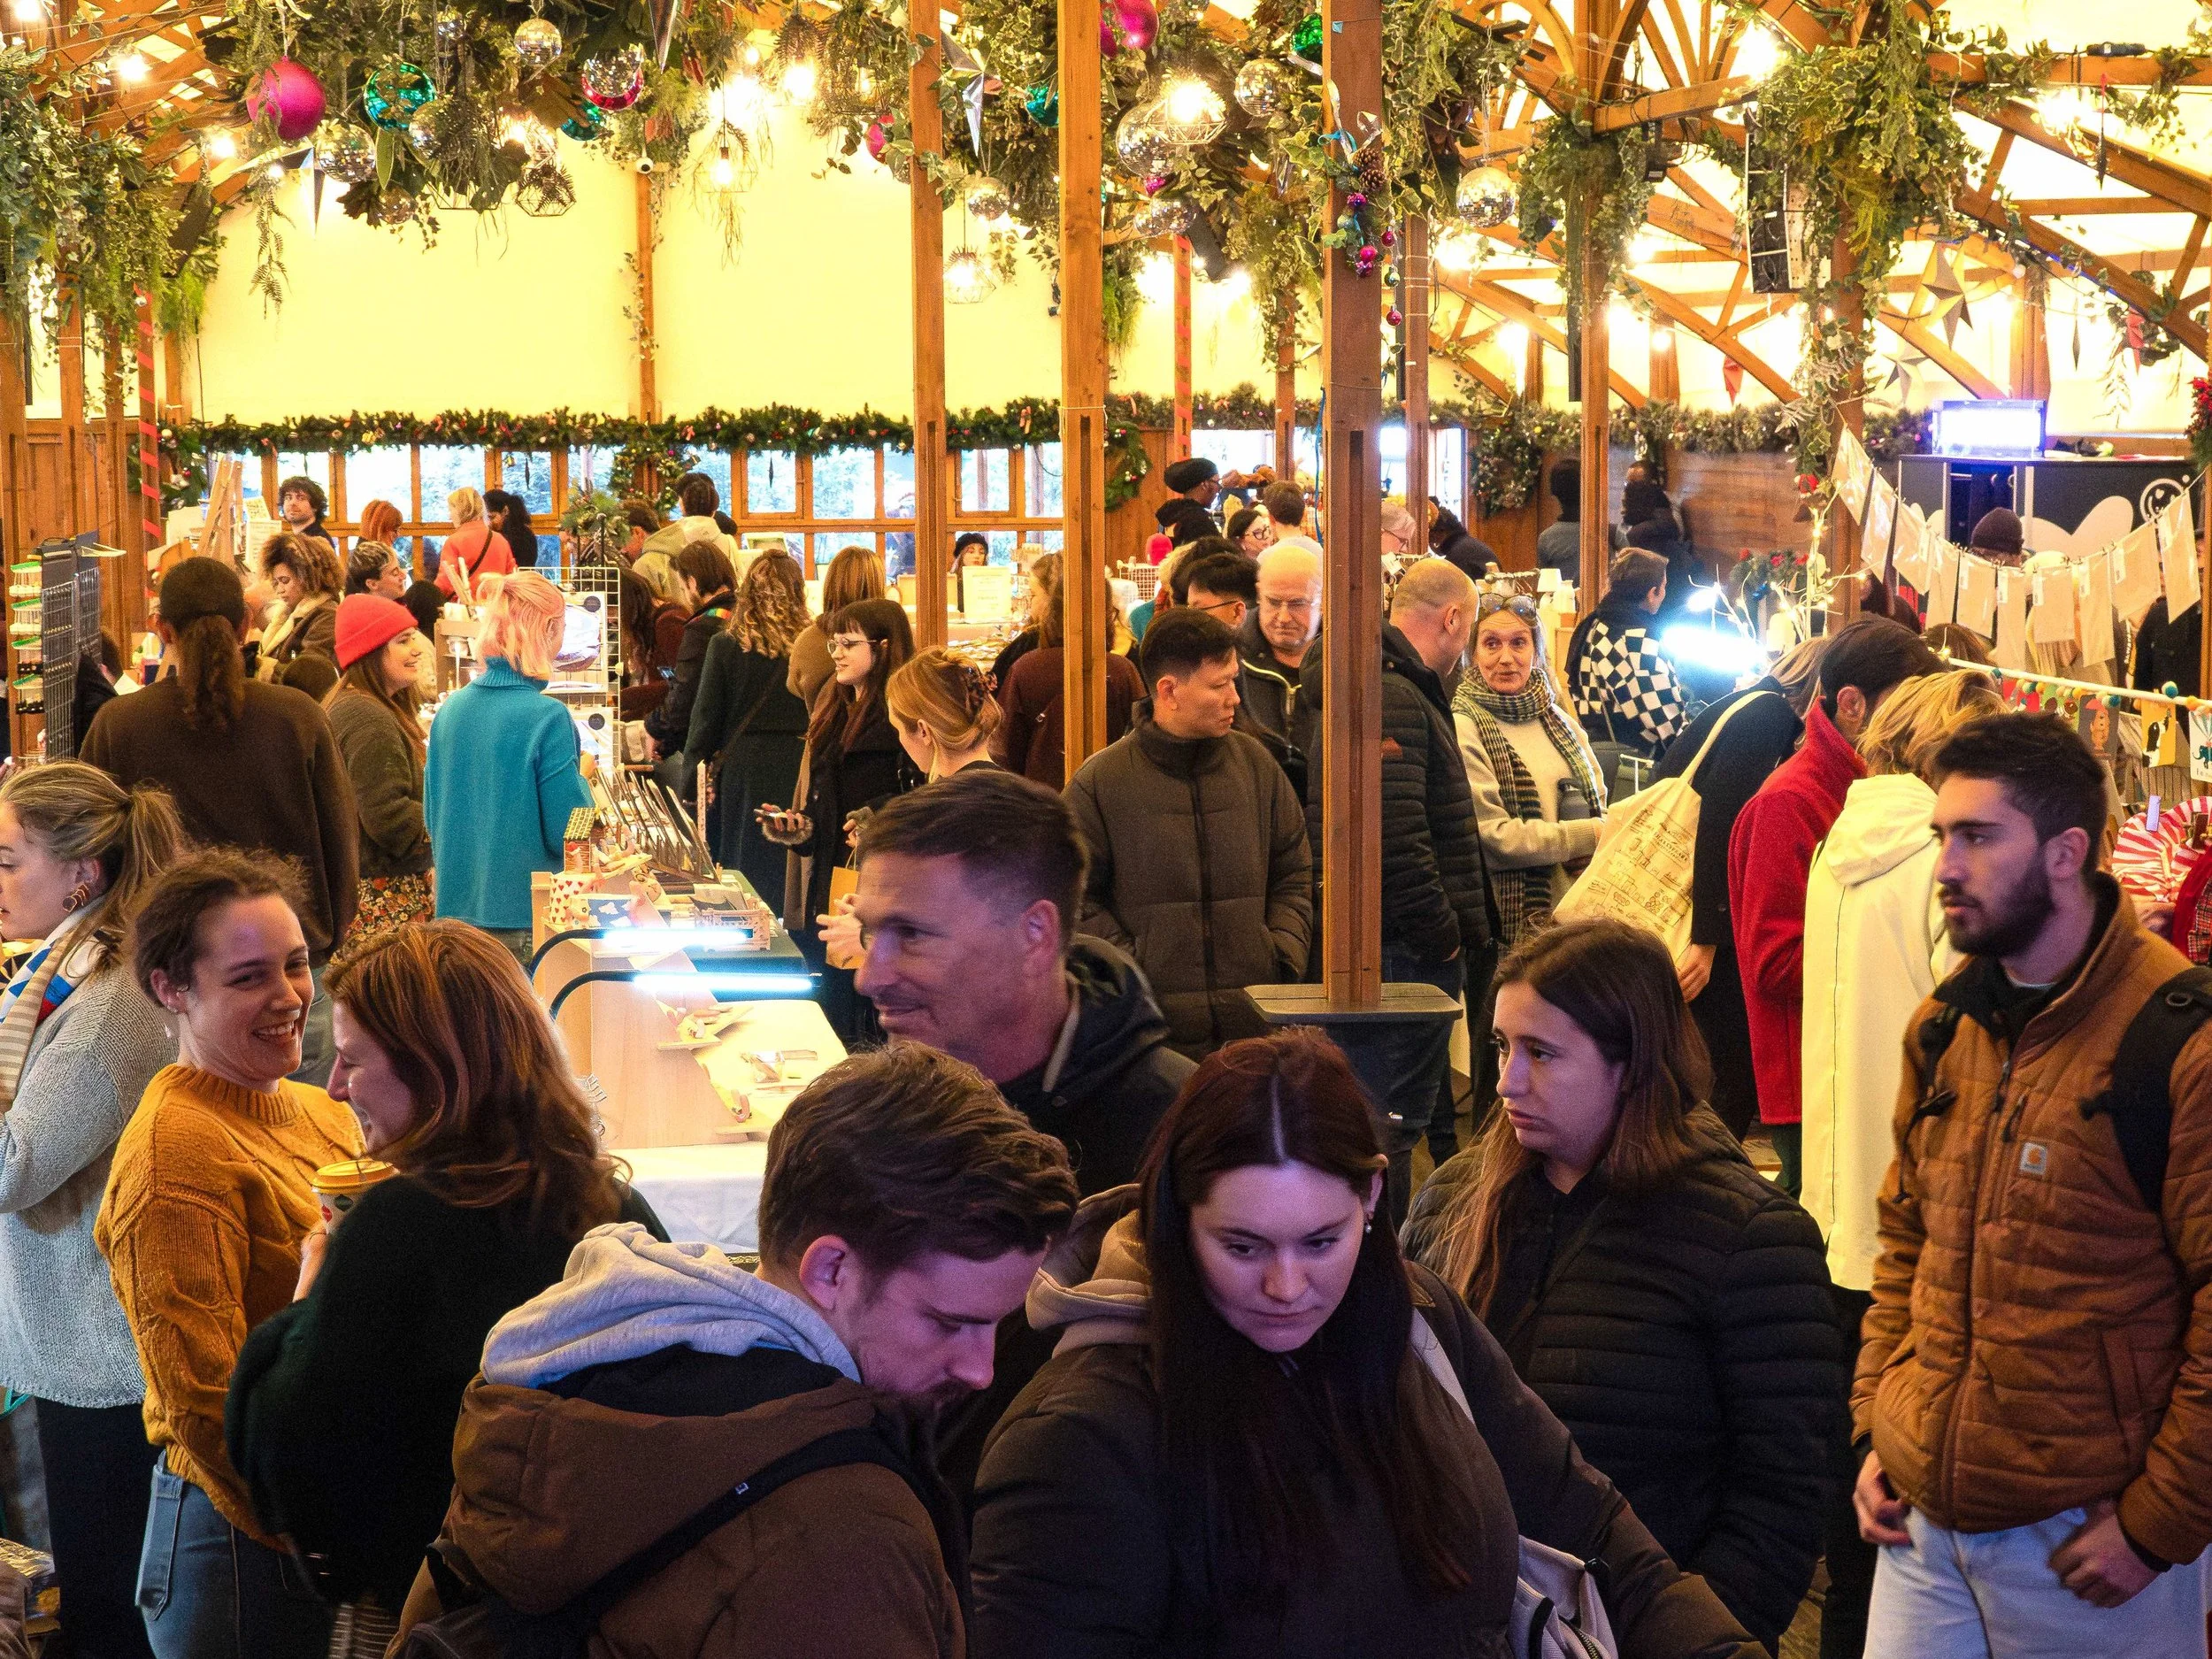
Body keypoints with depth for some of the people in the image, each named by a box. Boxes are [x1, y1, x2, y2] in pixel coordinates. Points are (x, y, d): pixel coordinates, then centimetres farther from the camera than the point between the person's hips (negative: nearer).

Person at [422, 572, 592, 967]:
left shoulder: (451, 710, 3)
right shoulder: (547, 717, -15)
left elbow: (432, 816, 13)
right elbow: (567, 831, -12)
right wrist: (581, 778, 5)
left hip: (457, 908, 6)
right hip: (524, 916, -6)